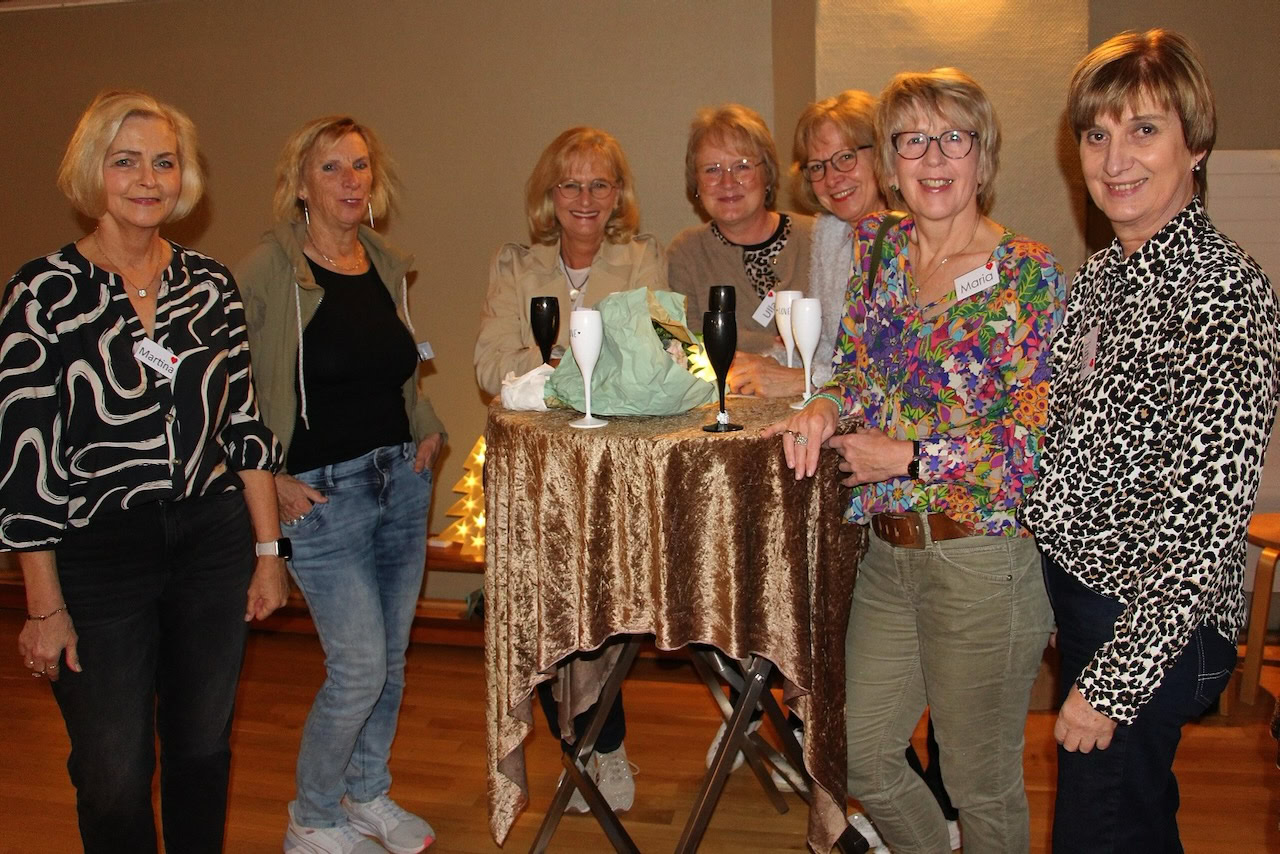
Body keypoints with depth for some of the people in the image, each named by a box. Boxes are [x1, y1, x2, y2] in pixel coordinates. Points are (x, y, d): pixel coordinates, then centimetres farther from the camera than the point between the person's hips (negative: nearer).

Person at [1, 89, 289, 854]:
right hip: (98, 557, -3)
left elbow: (246, 423, 8)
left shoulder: (211, 284, 4)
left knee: (204, 747, 17)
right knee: (115, 775, 8)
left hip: (213, 543, 4)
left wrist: (268, 549, 6)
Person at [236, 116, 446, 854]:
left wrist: (427, 429, 9)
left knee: (392, 660, 14)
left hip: (401, 481, 6)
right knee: (359, 667, -4)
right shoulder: (268, 271, -11)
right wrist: (269, 479, -14)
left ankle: (367, 794, 36)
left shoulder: (389, 265, 9)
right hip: (323, 493, -6)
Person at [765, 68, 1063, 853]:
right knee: (862, 756, 19)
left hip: (984, 560, -6)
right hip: (887, 550, 6)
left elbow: (1041, 432, -15)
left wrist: (907, 457, -15)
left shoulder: (1028, 274, -12)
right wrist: (826, 410, -6)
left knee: (981, 783, 13)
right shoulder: (876, 246, 6)